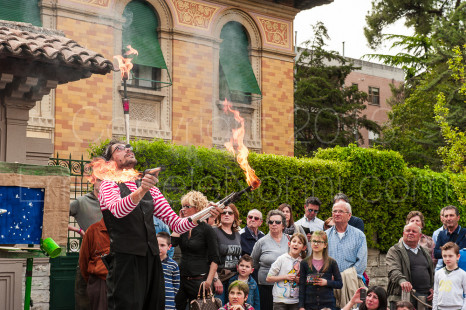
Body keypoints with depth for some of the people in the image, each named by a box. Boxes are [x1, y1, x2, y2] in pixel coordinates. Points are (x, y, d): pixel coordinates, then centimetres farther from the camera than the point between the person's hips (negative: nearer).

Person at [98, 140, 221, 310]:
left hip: (152, 262, 6)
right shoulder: (109, 185, 3)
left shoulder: (150, 189, 21)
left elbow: (176, 224, 15)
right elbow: (117, 210, -21)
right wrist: (141, 191, -40)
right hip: (125, 261, -6)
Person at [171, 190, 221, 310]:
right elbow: (172, 242, -8)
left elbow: (215, 259, -6)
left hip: (199, 279, -5)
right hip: (182, 277, 5)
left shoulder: (206, 229, -5)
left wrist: (209, 280, -15)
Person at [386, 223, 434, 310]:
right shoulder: (394, 251, 1)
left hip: (425, 296, 5)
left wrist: (432, 288, 13)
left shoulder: (425, 252, 22)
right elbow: (393, 270, -16)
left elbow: (432, 273, 30)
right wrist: (402, 280, -36)